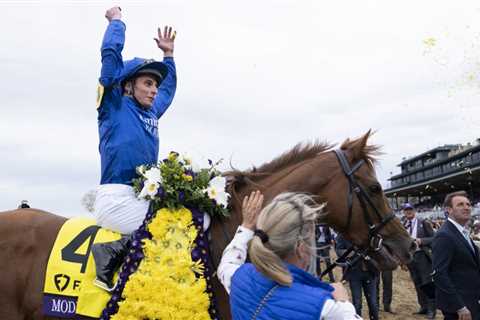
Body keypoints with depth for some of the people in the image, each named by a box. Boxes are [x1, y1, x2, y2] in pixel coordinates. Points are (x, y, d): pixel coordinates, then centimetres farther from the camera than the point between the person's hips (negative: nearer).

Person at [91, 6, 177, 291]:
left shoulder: (152, 113, 19)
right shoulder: (115, 105, 1)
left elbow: (168, 89, 40)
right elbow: (111, 53, -4)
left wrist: (169, 55, 37)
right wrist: (116, 20, 9)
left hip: (144, 197, 8)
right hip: (116, 198, -8)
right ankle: (107, 259, -15)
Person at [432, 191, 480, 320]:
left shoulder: (462, 233, 13)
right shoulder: (444, 236, -19)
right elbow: (439, 274, -25)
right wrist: (460, 307, -26)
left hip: (469, 300, 10)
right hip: (457, 303, -10)